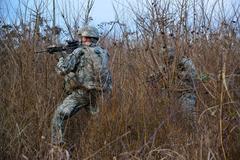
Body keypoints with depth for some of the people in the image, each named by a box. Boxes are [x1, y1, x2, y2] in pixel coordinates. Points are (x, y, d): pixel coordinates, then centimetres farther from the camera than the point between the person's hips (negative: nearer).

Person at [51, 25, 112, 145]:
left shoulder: (79, 52, -9)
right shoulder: (103, 52, 9)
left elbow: (62, 69, -12)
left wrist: (61, 59, 11)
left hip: (80, 93, -6)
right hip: (97, 95, 6)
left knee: (58, 116, -5)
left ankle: (57, 146, -13)